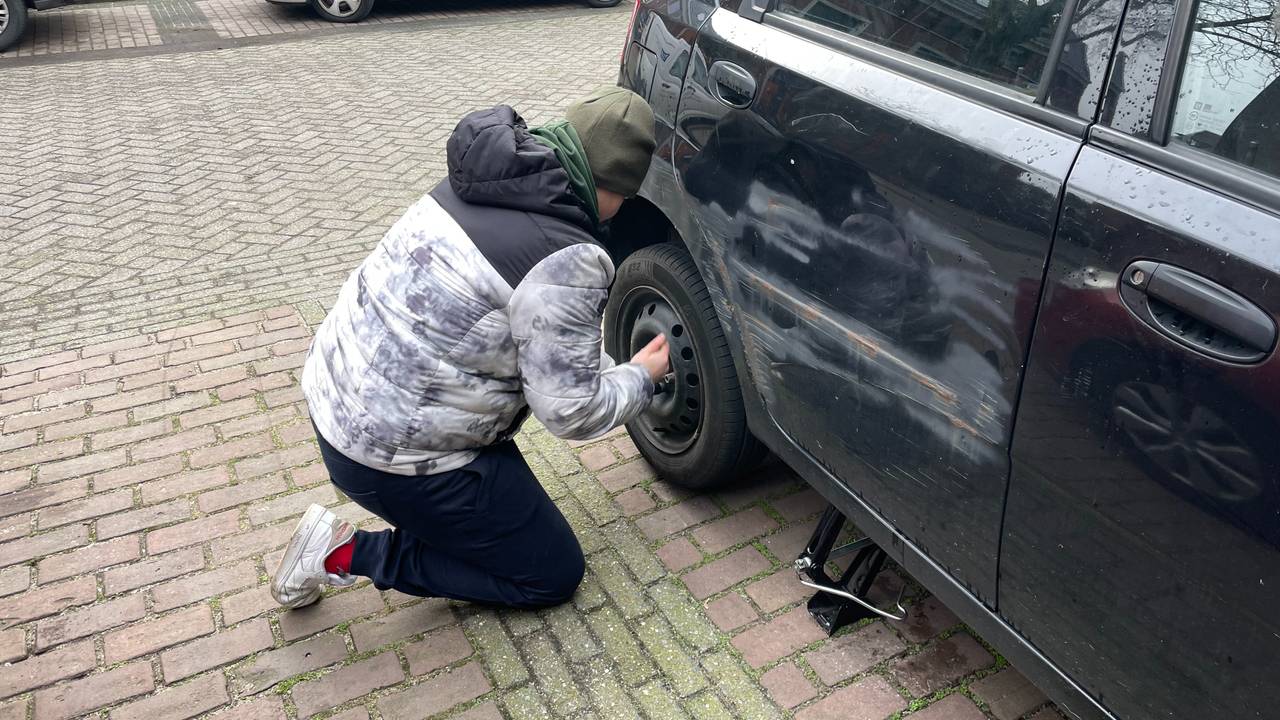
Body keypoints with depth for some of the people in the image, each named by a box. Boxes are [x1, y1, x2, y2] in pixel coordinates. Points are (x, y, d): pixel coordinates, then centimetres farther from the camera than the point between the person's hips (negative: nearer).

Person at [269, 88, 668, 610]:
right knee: (555, 574, 9)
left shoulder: (483, 181, 4)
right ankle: (350, 553, 2)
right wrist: (640, 377, 3)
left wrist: (605, 368, 20)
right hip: (392, 456, -9)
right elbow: (570, 411, -16)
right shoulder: (567, 261, -23)